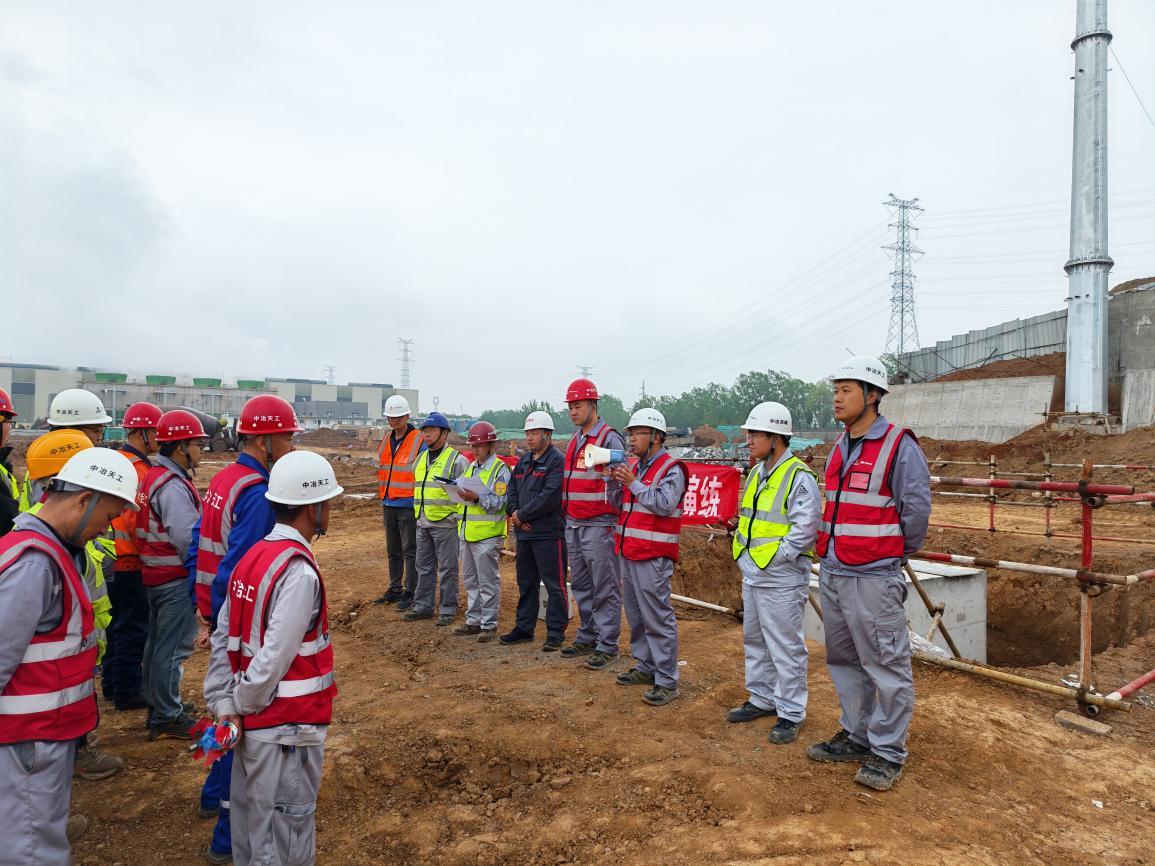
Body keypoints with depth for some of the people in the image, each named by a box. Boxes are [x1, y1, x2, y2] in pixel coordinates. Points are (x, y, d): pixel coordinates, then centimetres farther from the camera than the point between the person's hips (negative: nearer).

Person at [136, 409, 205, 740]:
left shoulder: (153, 477, 10)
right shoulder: (173, 486, -21)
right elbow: (188, 539, -25)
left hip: (154, 574, 10)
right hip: (176, 578, -10)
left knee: (158, 641, 19)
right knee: (173, 647, 0)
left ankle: (158, 704, 33)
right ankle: (166, 718, 10)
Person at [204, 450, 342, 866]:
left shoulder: (252, 557, 4)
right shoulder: (299, 572, -21)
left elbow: (223, 637, 3)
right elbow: (276, 657, -22)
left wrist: (223, 705, 0)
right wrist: (242, 705, -7)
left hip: (253, 722, 8)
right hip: (287, 728, -8)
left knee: (251, 829, 23)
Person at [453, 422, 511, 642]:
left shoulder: (500, 470, -8)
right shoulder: (470, 467, 16)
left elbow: (500, 503, -16)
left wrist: (477, 498, -27)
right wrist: (459, 493, 3)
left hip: (487, 535, -8)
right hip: (467, 533, 8)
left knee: (488, 582, 0)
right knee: (470, 580, 15)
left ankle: (489, 624, 8)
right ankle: (473, 621, 25)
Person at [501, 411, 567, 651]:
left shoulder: (557, 461, -11)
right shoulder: (524, 461, 16)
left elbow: (549, 496, -20)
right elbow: (512, 489, 16)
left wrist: (522, 515, -14)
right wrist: (514, 512, -3)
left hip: (548, 533, -8)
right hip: (524, 532, 9)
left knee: (554, 584, -1)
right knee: (526, 582, 17)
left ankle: (555, 632, 8)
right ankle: (524, 628, 28)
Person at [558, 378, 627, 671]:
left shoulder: (610, 439, -10)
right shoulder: (574, 440, 15)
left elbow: (619, 484, -13)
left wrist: (612, 521, -14)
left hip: (598, 526, -8)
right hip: (573, 525, 8)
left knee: (605, 588, -1)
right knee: (581, 586, 15)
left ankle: (607, 645, 7)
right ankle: (588, 636, 27)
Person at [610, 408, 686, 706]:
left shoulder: (671, 469, -9)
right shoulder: (635, 467, 16)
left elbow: (665, 504, -22)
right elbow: (621, 505, 17)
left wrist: (633, 483, -20)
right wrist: (616, 480, 0)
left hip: (652, 557, -9)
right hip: (628, 553, 9)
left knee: (658, 619, -5)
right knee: (636, 616, 17)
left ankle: (666, 681, 2)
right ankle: (645, 667, 30)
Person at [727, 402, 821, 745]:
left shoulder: (799, 477, -16)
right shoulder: (756, 473, 11)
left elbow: (805, 530, -20)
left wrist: (773, 560, -18)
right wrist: (743, 555, 10)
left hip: (782, 581, -9)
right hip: (752, 576, 9)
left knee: (786, 648, 2)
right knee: (755, 640, 19)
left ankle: (790, 714, 15)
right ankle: (762, 699, 35)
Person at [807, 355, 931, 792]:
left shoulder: (899, 447, -11)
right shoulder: (839, 449, 13)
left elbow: (916, 509, -10)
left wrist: (894, 554, 0)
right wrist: (830, 551, 15)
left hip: (873, 578, -8)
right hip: (831, 574, 8)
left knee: (886, 666, 2)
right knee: (844, 662, 17)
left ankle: (888, 752, 16)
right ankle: (856, 736, 32)